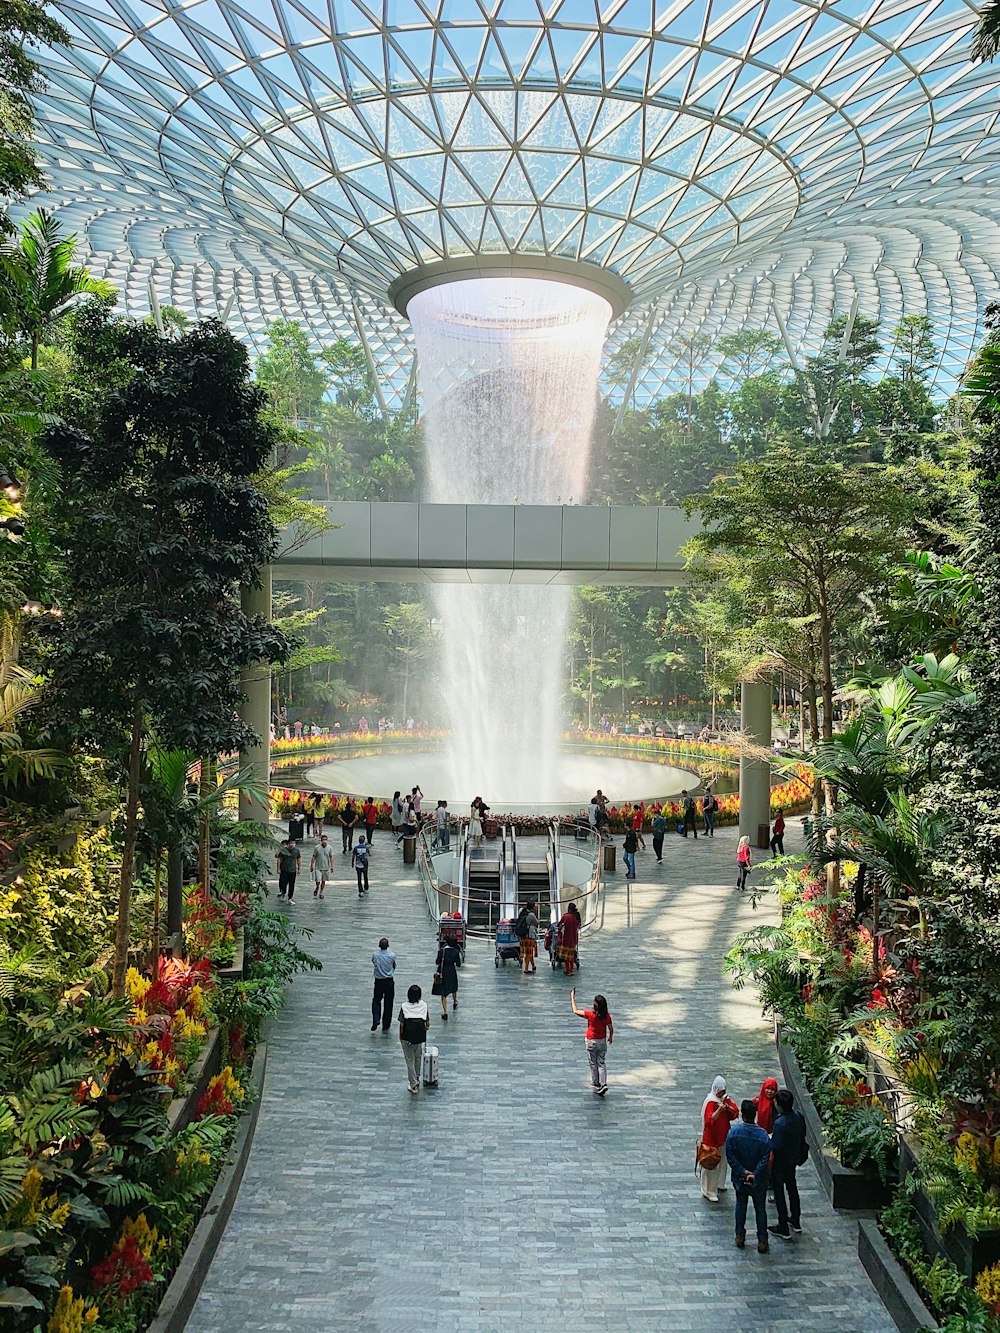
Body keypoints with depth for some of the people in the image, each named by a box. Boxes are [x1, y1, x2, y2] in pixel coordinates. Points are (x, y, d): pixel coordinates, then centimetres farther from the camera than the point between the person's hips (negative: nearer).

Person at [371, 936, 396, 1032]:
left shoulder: (375, 954, -12)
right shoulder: (392, 955, -14)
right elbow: (394, 967, 2)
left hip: (378, 982, 0)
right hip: (389, 982, 0)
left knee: (376, 1001, 19)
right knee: (388, 1004, 9)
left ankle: (376, 1020, -1)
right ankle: (385, 1027, 15)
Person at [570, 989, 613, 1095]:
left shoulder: (590, 1014, -22)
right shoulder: (607, 1015, -12)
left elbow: (575, 1011, -11)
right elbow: (611, 1029, 0)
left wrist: (572, 998, -1)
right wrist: (610, 1037, 20)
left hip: (591, 1042, -3)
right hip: (602, 1041, 3)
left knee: (593, 1064, 14)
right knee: (602, 1063, 12)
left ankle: (596, 1085, 26)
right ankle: (603, 1084, 0)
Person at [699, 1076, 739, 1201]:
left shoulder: (726, 1098, 0)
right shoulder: (710, 1102, -22)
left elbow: (735, 1112, -1)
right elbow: (709, 1120, -31)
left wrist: (728, 1107, -20)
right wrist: (719, 1110, -42)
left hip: (723, 1136, 7)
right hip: (712, 1137, -7)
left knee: (722, 1160, 22)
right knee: (711, 1164, -1)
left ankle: (719, 1183, 42)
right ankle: (708, 1192, 9)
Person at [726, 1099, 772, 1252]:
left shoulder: (734, 1131, -16)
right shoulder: (763, 1134, -18)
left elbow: (730, 1155, -15)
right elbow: (765, 1158, -18)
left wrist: (743, 1171, -12)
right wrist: (755, 1174, -14)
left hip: (740, 1177, 1)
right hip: (759, 1181, -1)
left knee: (741, 1205, 19)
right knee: (760, 1209, 14)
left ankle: (740, 1237, 27)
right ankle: (762, 1241, 19)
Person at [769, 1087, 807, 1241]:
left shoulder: (780, 1123, -33)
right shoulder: (798, 1117, -10)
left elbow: (775, 1148, -28)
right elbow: (802, 1135, 5)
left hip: (779, 1163, -7)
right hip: (793, 1160, 7)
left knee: (779, 1194, 9)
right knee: (792, 1189, 24)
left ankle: (784, 1229, 19)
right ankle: (796, 1222, 39)